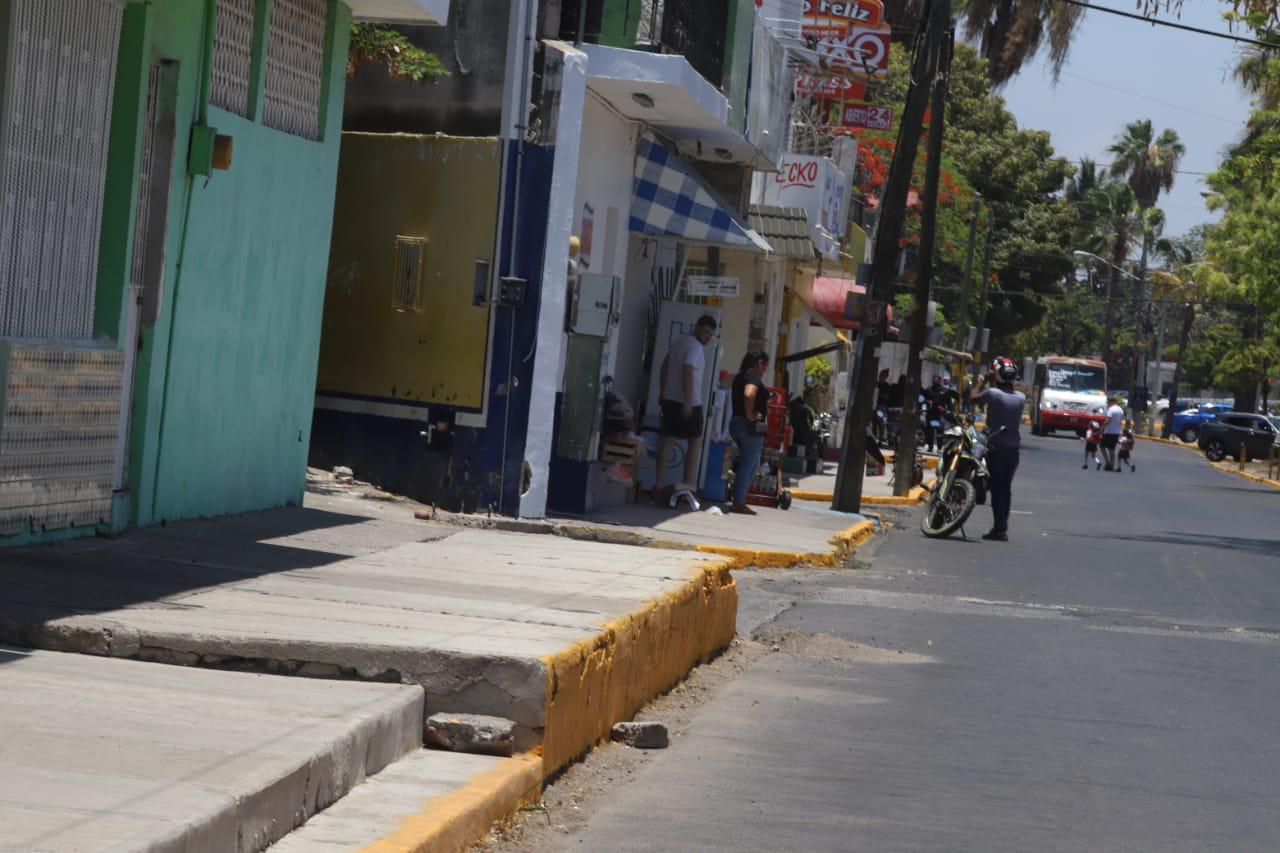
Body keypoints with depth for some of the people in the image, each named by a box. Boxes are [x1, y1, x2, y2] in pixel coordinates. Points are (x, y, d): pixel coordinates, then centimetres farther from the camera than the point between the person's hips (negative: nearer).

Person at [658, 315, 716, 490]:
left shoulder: (679, 341, 14)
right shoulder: (695, 347, -14)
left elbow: (665, 366, 20)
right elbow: (688, 373, -24)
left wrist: (662, 392, 24)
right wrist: (688, 402, -25)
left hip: (670, 400, 8)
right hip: (689, 403, -8)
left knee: (668, 441, 7)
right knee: (696, 443, 2)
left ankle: (658, 483, 3)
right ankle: (688, 485, -2)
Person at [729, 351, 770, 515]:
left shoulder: (741, 376, 17)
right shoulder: (753, 376, -12)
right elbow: (749, 395, -30)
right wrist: (750, 415, -20)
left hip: (737, 422, 9)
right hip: (751, 426, -9)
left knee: (753, 464, 18)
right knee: (747, 465, -3)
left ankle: (739, 500, 16)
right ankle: (739, 503, -1)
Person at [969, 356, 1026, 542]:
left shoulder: (992, 393, -14)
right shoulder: (1021, 397, 2)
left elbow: (973, 398, 2)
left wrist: (985, 380, 10)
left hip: (995, 447, -5)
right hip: (1014, 448, 5)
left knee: (997, 487, -4)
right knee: (1006, 487, 12)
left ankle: (999, 528, -8)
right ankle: (1002, 527, 15)